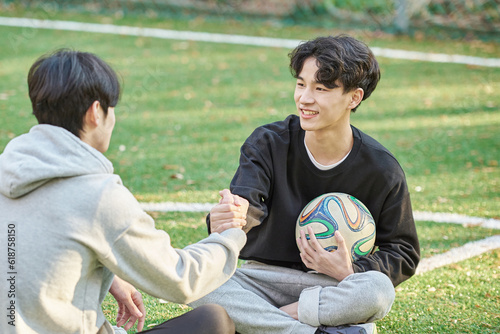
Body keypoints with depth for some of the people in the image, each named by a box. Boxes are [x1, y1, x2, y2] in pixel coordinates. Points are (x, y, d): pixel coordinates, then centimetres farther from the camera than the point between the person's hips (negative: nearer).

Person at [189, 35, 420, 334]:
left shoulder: (382, 170, -7)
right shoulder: (268, 143, -6)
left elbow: (404, 253, 0)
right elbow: (245, 203, -25)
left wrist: (350, 271, -20)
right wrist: (227, 221, -51)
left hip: (336, 287, -1)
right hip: (266, 278, 2)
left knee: (378, 290, -36)